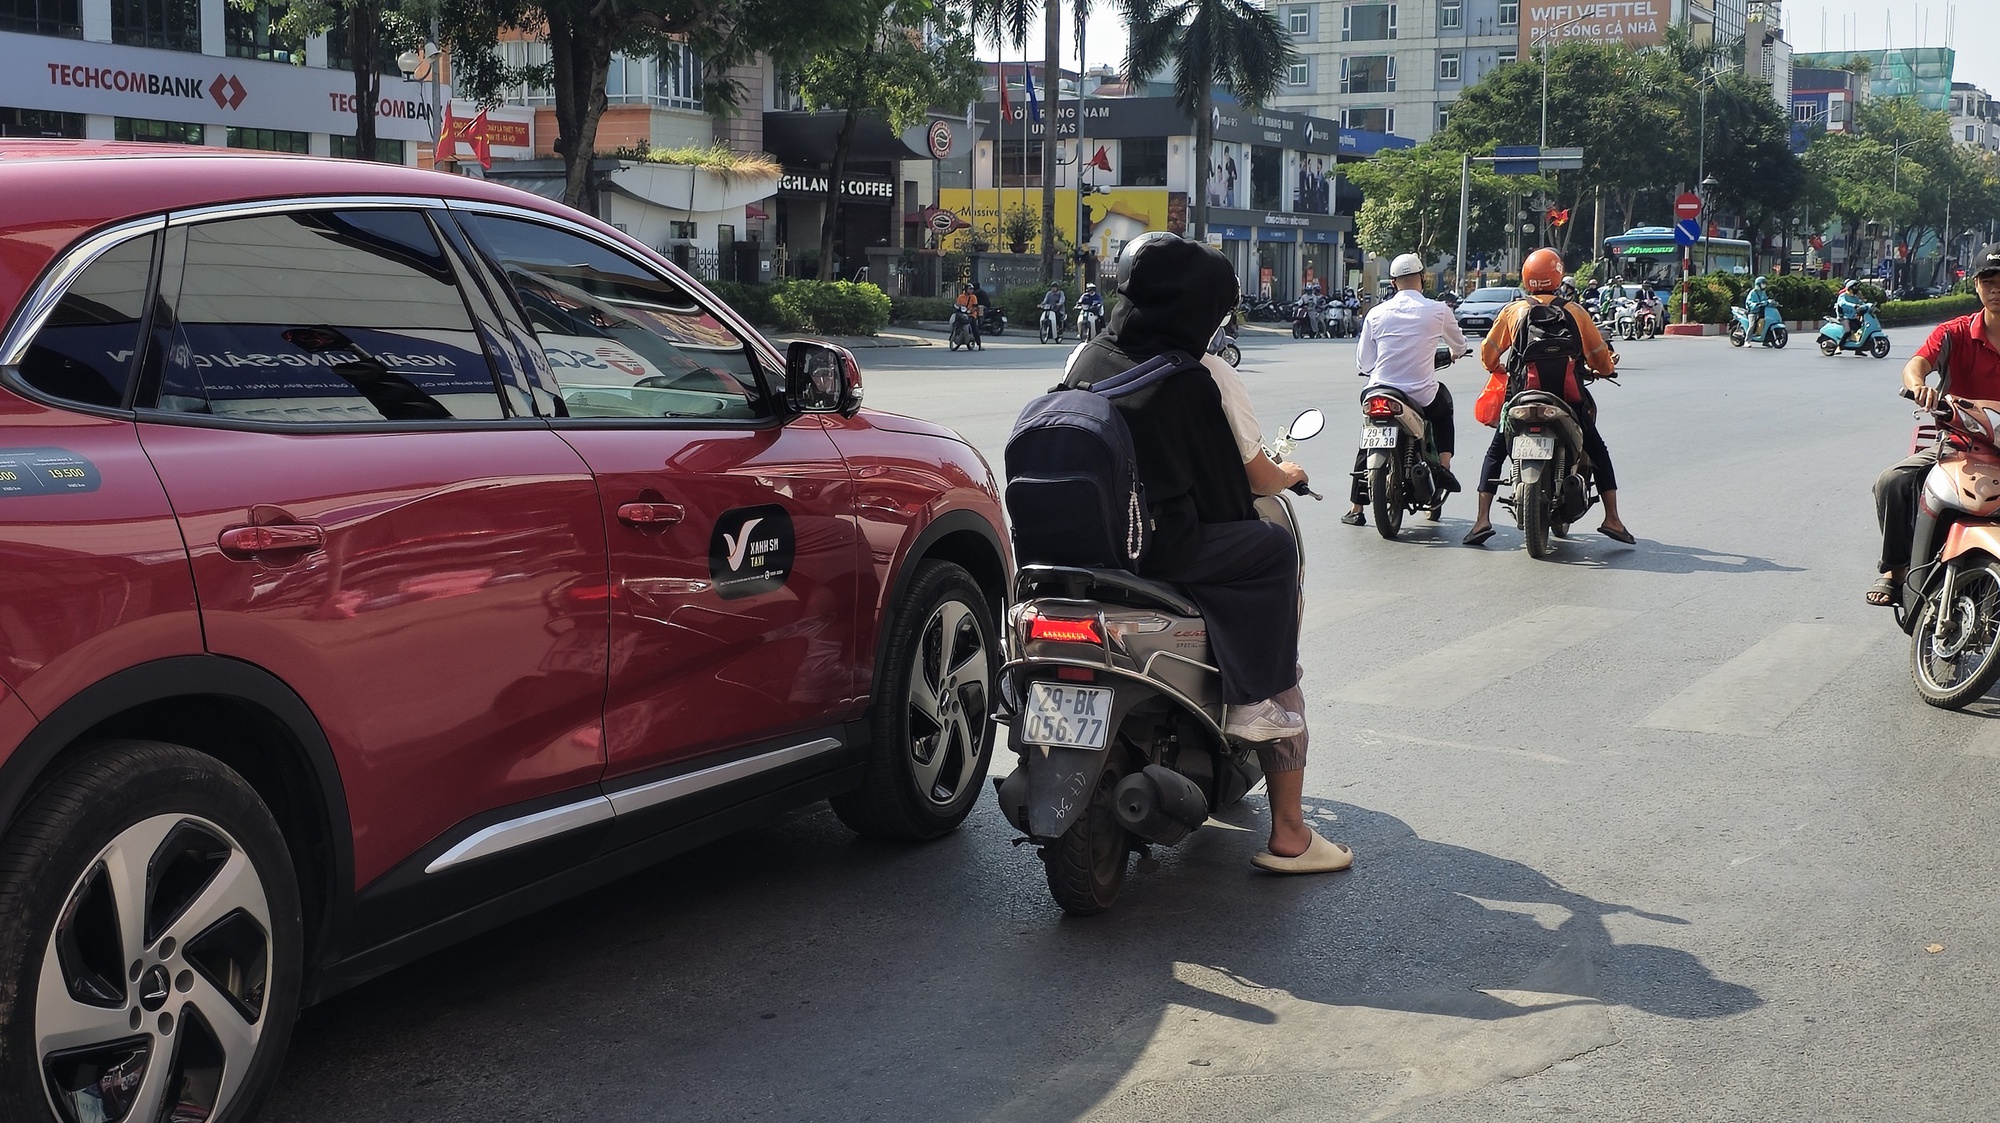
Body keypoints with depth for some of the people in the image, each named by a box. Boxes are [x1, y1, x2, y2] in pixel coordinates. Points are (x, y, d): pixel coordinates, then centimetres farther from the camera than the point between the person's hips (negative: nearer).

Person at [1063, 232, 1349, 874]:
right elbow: (1258, 479, -2)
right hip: (1174, 550, -7)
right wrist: (1290, 474, 21)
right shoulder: (1208, 379, -11)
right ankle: (1288, 835, 8)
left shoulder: (1083, 361, 5)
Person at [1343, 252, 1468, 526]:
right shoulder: (1437, 311, -5)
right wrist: (1456, 352, 41)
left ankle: (1356, 508, 19)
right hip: (1422, 397, -1)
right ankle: (1444, 463, 15)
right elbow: (1459, 345, 16)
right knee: (1444, 406, 33)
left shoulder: (1376, 313, -2)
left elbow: (1363, 363, 2)